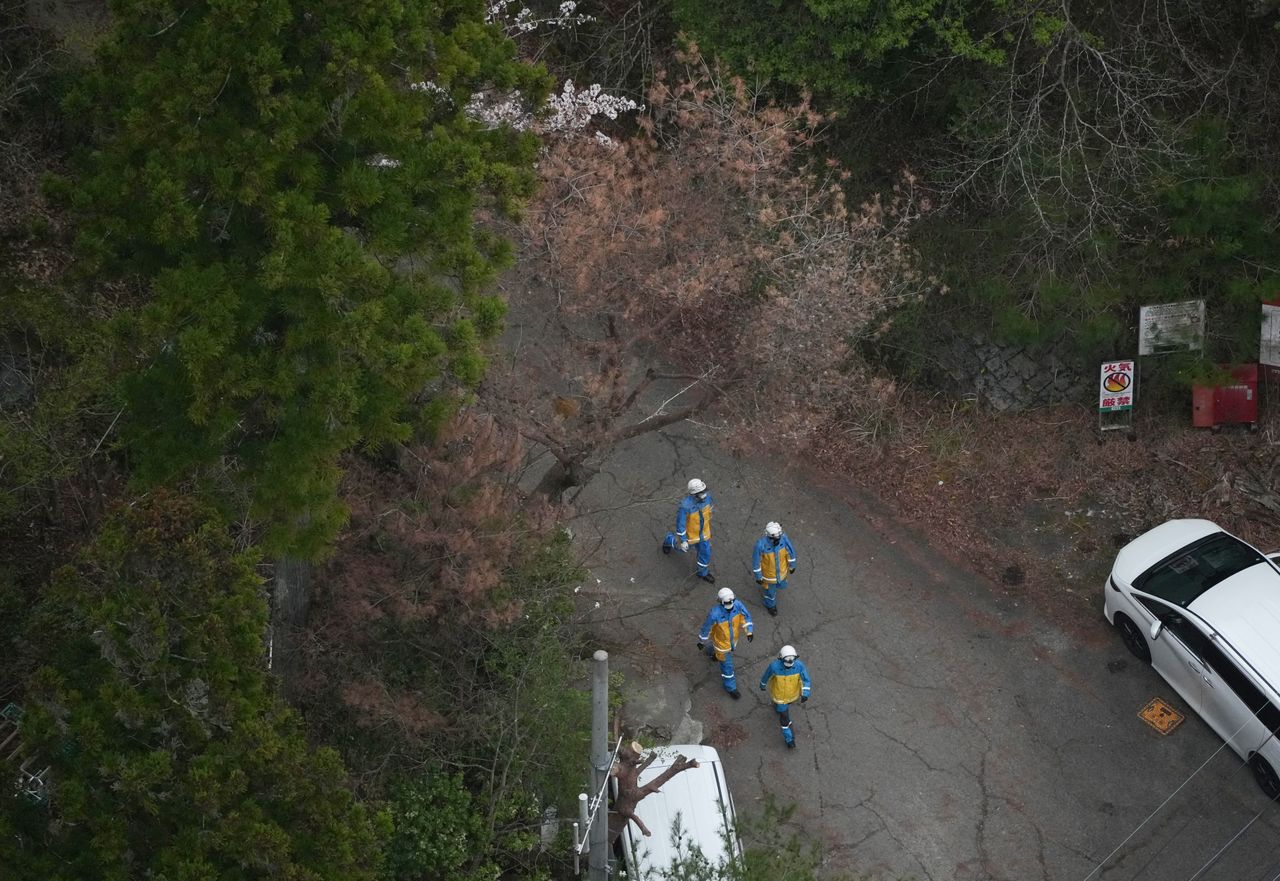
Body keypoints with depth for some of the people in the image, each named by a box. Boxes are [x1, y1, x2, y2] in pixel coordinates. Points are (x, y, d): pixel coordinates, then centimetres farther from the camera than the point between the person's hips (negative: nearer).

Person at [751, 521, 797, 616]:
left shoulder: (783, 538, -31)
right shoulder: (761, 545, -40)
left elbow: (790, 551, -11)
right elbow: (756, 561, -23)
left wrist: (792, 565, 4)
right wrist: (758, 577, -11)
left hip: (781, 570, 3)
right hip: (769, 573, -3)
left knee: (781, 586, 32)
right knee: (771, 590, 26)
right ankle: (770, 604, 58)